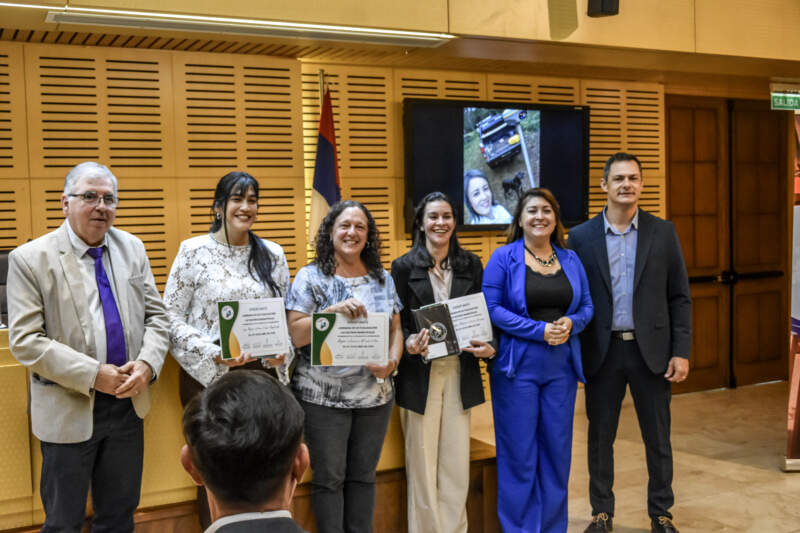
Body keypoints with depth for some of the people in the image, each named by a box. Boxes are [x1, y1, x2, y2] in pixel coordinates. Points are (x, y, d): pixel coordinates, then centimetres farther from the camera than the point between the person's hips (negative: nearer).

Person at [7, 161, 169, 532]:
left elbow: (156, 315, 7)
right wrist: (93, 374, -19)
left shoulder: (131, 248, 5)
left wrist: (147, 364, -11)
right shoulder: (30, 259, -8)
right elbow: (25, 341, -13)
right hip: (69, 411, -4)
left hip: (128, 403, 4)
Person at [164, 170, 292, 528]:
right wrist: (215, 353, -16)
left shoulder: (273, 255, 6)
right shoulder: (194, 251, -2)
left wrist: (281, 353, -8)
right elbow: (172, 316, -4)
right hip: (207, 376, -2)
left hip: (261, 375, 2)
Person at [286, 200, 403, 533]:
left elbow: (395, 330, 10)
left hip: (375, 394, 4)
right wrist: (333, 311, -24)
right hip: (324, 397, -3)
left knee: (363, 476, 13)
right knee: (328, 478, 5)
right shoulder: (310, 277, -4)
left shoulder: (383, 279, 8)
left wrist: (392, 361, -9)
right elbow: (295, 334, -11)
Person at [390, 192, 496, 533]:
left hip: (460, 373, 2)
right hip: (419, 374, -2)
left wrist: (489, 347, -9)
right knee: (422, 464, 4)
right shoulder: (404, 267, -1)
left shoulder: (470, 265, 7)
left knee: (457, 463, 6)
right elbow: (396, 324, -1)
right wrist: (410, 343, -21)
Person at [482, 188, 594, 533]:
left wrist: (571, 323, -10)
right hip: (518, 365, -4)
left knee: (558, 449, 10)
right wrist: (540, 330, -17)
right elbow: (491, 308, -10)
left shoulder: (570, 260, 10)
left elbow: (586, 306, 12)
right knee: (520, 452, 2)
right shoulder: (504, 258, -3)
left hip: (562, 366, 4)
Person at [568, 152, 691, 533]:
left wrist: (681, 352, -4)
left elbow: (679, 297, 2)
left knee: (658, 438, 10)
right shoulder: (582, 237, 0)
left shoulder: (663, 232, 2)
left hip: (650, 350, 0)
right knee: (600, 438, 10)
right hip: (602, 353, 0)